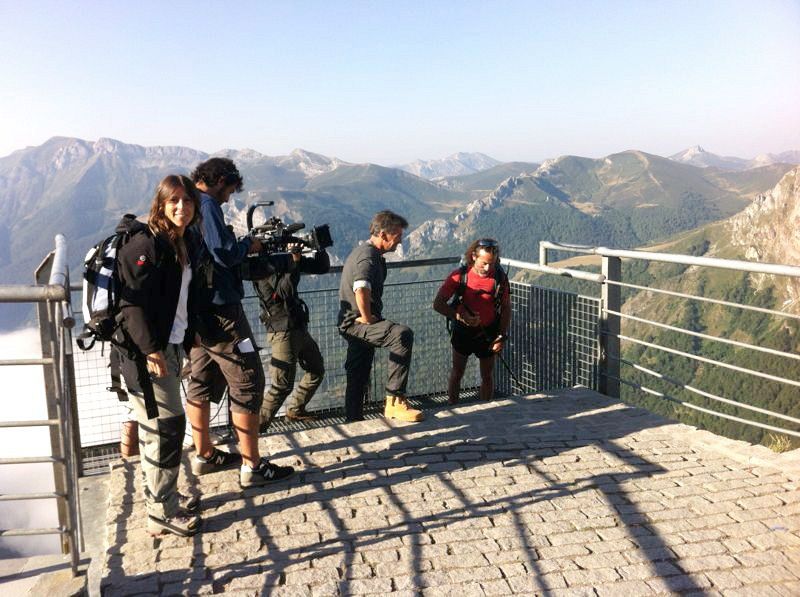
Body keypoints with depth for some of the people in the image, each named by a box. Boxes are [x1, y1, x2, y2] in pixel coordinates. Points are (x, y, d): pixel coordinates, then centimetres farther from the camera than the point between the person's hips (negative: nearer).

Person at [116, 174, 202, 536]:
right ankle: (161, 513, 7)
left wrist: (186, 342, 16)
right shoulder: (146, 244, -15)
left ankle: (160, 496, 31)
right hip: (146, 351, -9)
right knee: (167, 426, -5)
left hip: (171, 346, 9)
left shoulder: (187, 244, 12)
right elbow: (133, 301, -20)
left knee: (157, 428, 18)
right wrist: (150, 349, -24)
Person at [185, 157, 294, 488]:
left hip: (194, 312, 10)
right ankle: (252, 466, 2)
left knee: (202, 382, 18)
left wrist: (241, 248, 9)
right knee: (247, 382, -3)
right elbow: (225, 253, -23)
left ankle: (204, 455, 30)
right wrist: (249, 245, -4)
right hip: (218, 309, -10)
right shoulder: (206, 204, -14)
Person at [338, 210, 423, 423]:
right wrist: (367, 318, -24)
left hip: (355, 324, 11)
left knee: (358, 378, 18)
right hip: (357, 322, -11)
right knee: (403, 335, -30)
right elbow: (361, 290, -36)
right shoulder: (368, 256, -17)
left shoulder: (364, 251, 17)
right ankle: (395, 400, -28)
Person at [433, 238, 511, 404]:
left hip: (488, 333, 1)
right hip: (463, 331, -1)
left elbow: (506, 308, -3)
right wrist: (462, 317, -32)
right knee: (457, 373, 12)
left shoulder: (500, 277, -14)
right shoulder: (459, 275, -19)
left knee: (487, 376, 12)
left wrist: (502, 336, -9)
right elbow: (438, 304, -18)